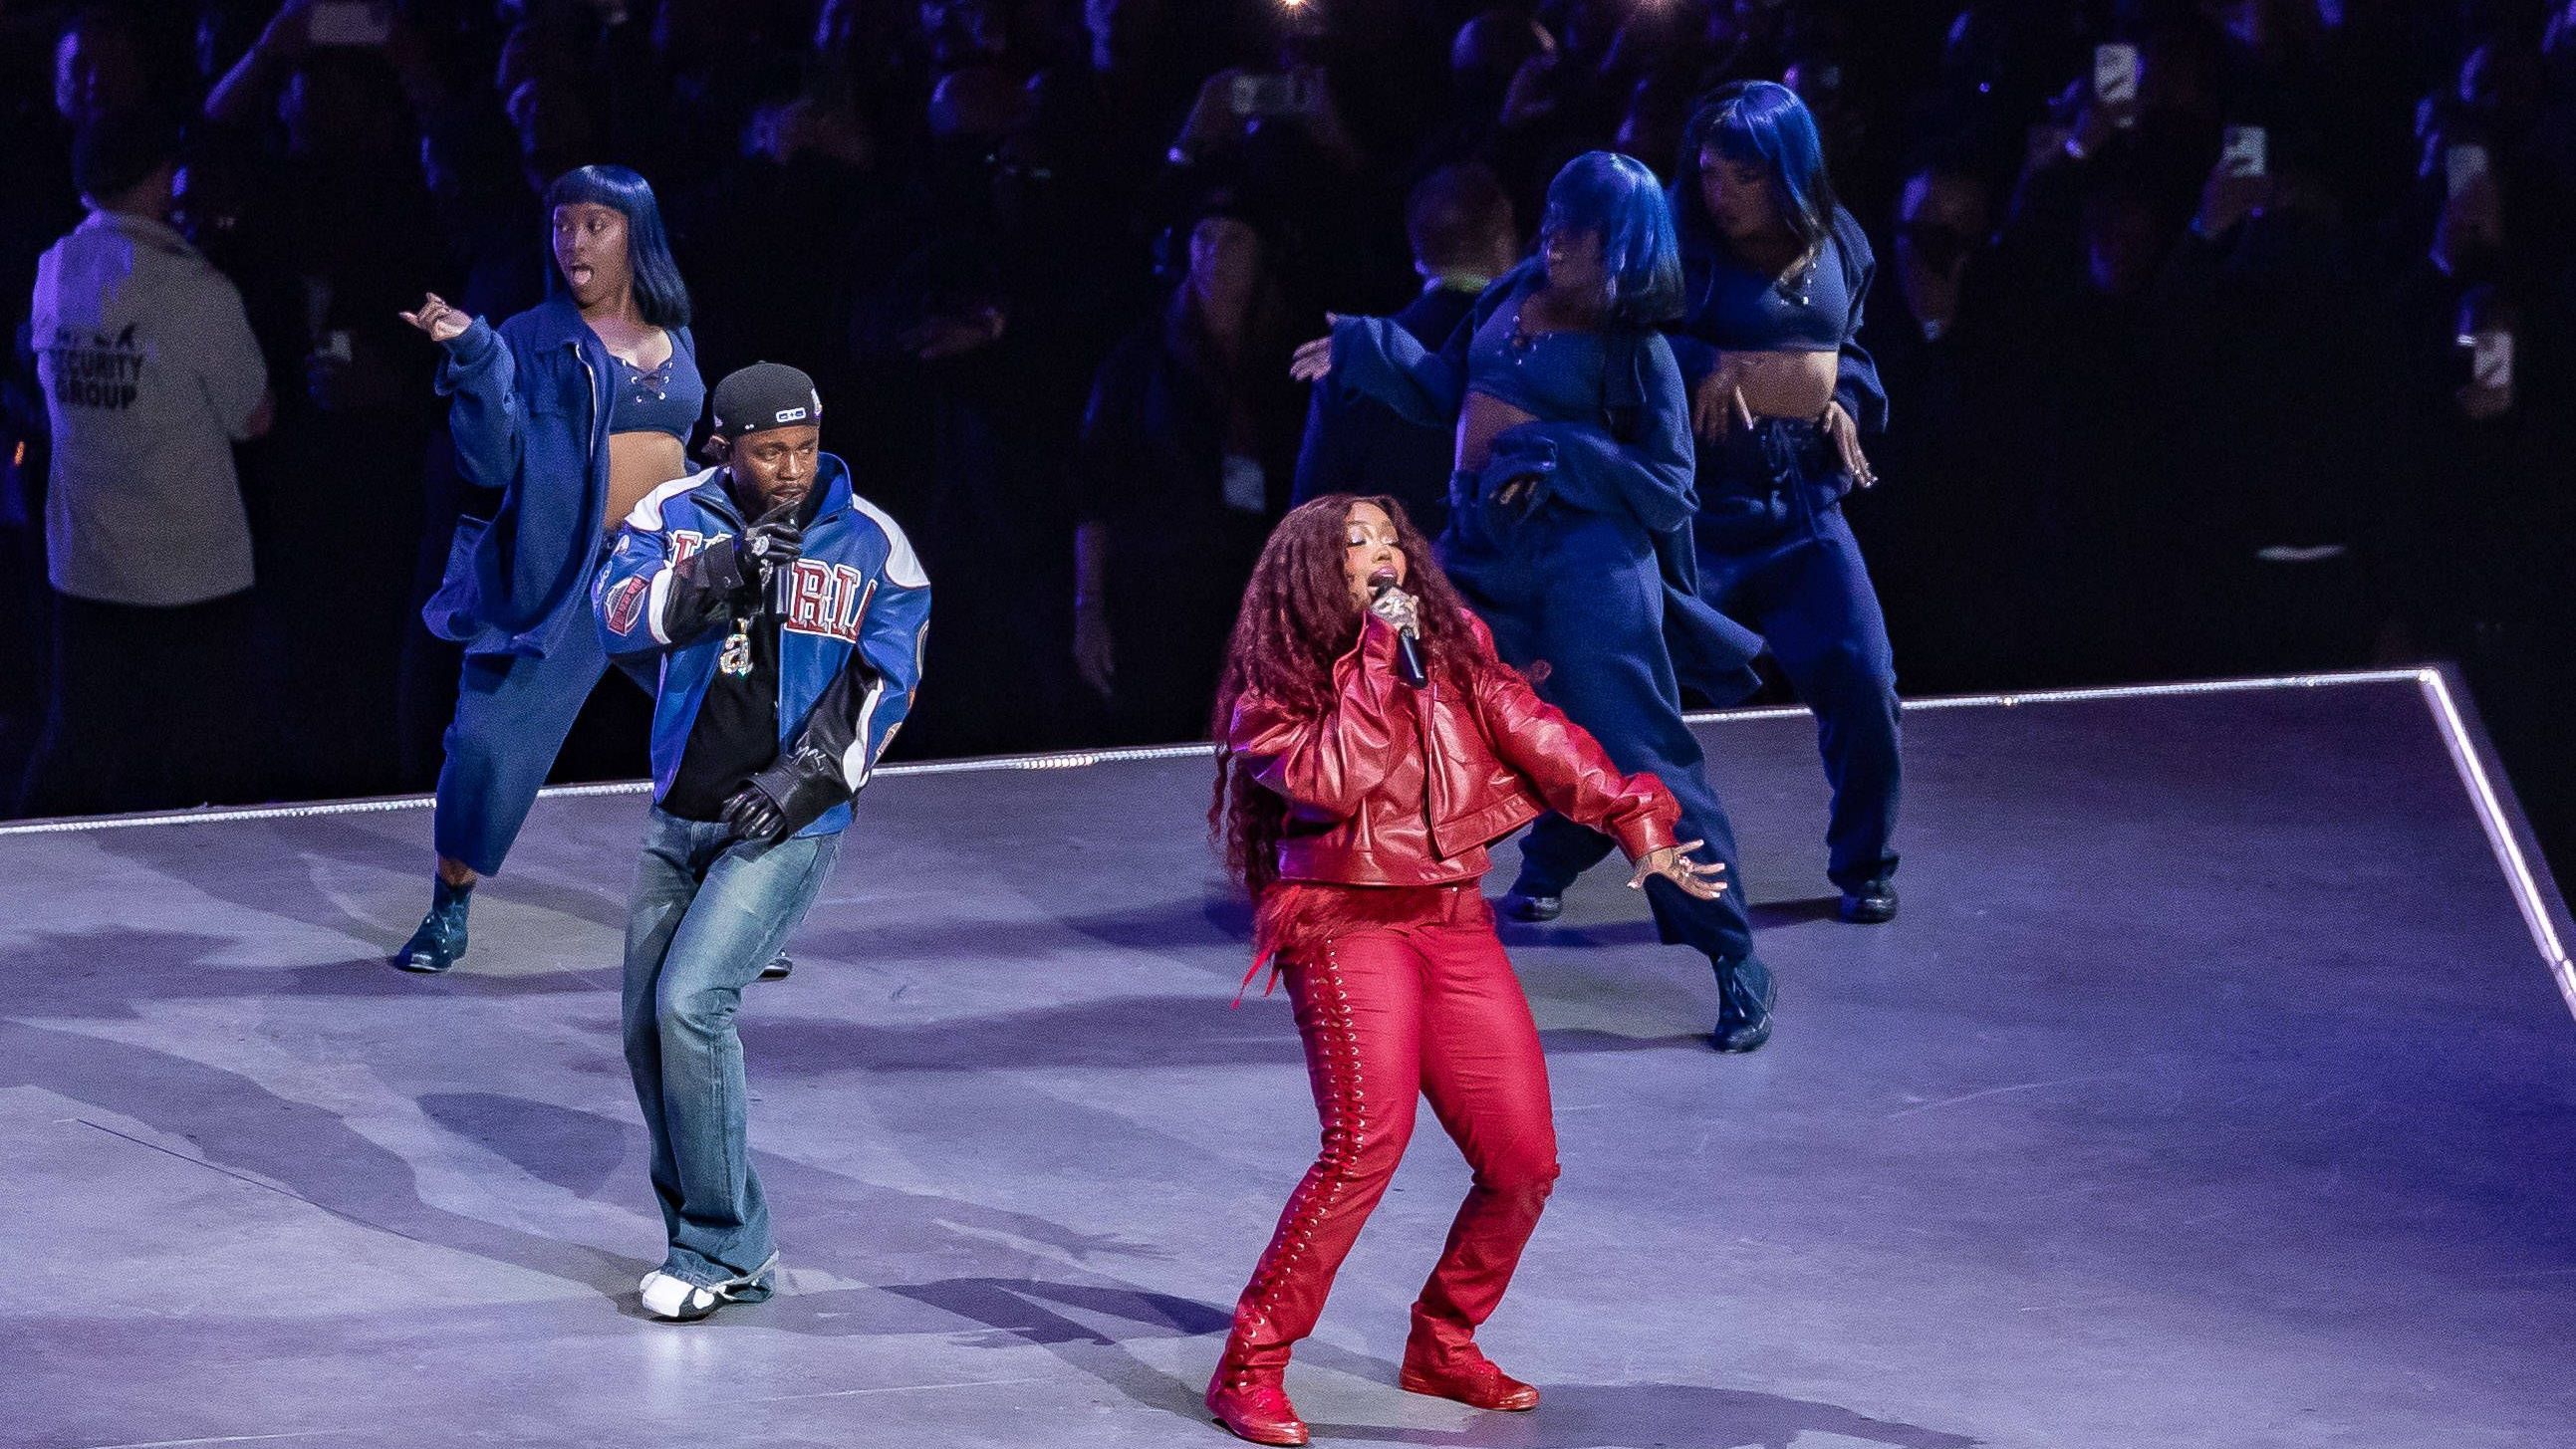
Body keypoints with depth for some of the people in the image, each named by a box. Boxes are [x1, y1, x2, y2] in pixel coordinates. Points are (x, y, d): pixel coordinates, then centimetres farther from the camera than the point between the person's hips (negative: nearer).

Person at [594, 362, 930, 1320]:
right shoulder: (675, 516, 0)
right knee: (648, 1028, 7)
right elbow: (617, 619, -13)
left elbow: (883, 686, -5)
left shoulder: (871, 546, -5)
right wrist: (712, 575, -28)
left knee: (691, 1005, -18)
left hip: (788, 821, -5)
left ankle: (723, 1252, -7)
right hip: (680, 815, 5)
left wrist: (807, 776, -16)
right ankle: (718, 1242, 23)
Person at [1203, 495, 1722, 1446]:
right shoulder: (1276, 683, 1)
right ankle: (1250, 1368, -17)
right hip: (1348, 923, -5)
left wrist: (1637, 824, -3)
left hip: (1455, 922, 5)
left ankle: (1443, 1347, 19)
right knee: (1368, 1138, -24)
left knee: (1524, 1159, -2)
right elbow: (1336, 780, -16)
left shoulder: (1453, 650, 13)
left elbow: (1537, 737, 7)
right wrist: (1379, 657, -12)